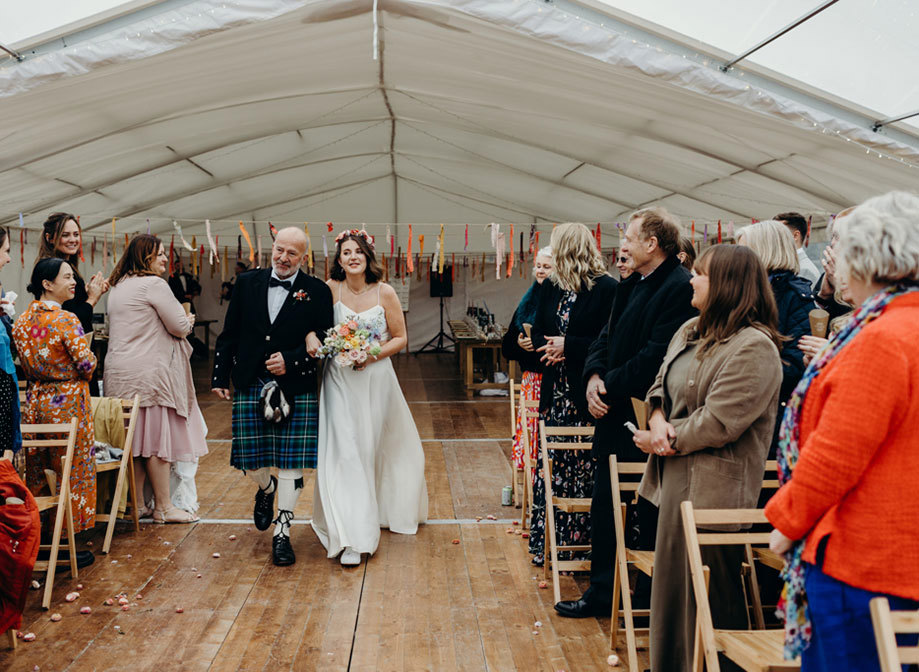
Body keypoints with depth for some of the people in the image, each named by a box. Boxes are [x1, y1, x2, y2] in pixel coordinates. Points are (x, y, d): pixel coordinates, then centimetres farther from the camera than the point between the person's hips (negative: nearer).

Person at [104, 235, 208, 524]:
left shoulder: (117, 287, 17)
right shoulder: (154, 284, -11)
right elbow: (179, 327, -11)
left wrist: (180, 322, 21)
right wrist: (187, 321, 11)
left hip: (120, 373, 9)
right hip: (148, 372, -9)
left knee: (136, 440, 12)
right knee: (156, 438, -2)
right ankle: (163, 507, 5)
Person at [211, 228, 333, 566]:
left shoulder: (317, 291, -2)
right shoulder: (247, 283, 6)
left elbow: (325, 343, -3)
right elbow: (228, 335, 11)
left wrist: (290, 361, -16)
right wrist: (220, 377, 8)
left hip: (295, 391, -2)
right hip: (250, 387, 2)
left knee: (291, 464, 1)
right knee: (249, 459, 6)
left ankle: (282, 533, 13)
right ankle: (266, 488, 42)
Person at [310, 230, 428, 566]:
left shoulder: (384, 292, -3)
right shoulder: (330, 289, -2)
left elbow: (400, 338, 3)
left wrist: (375, 355, -12)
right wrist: (313, 340, -19)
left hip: (376, 379, 0)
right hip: (339, 382, 0)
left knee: (374, 448, 10)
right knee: (344, 453, -7)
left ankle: (383, 510, 33)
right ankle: (352, 538, -3)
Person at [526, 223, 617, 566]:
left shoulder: (607, 289, -10)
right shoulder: (551, 288, 12)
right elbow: (538, 332, 15)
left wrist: (569, 346, -14)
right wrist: (552, 349, -5)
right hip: (556, 392, 7)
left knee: (583, 470, 0)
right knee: (551, 464, 11)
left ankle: (579, 541, 11)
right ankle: (547, 541, 20)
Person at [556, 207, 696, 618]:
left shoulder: (681, 288, -17)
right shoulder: (631, 286, 14)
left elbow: (656, 356, -23)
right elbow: (606, 338, 15)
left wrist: (610, 387, -16)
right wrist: (594, 376, -4)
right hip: (614, 415, 9)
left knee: (649, 514, 4)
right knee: (604, 507, 15)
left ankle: (651, 599, 19)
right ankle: (602, 592, 28)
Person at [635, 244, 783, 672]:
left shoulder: (754, 347, -17)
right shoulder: (691, 331, 12)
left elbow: (716, 423, -21)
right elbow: (662, 383, 17)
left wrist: (663, 440, -11)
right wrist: (658, 420, -4)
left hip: (713, 490, -9)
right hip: (676, 480, 9)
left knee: (707, 599, 2)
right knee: (671, 584, 18)